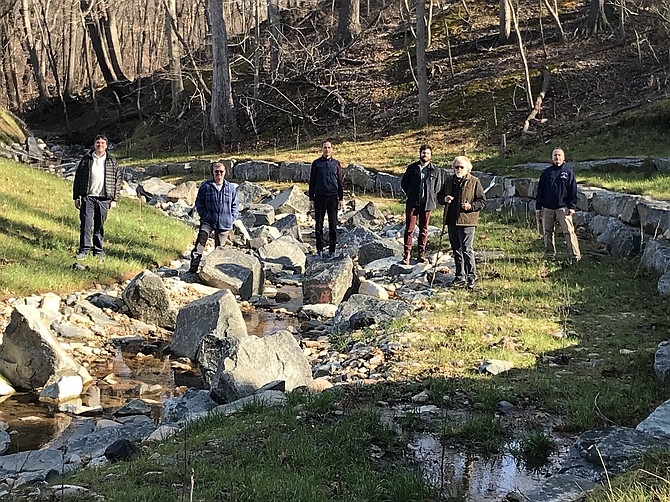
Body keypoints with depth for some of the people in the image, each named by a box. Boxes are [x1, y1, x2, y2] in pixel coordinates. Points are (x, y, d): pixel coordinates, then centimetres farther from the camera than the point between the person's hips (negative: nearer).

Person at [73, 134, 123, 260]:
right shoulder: (86, 159, 5)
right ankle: (84, 250, -2)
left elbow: (118, 180, 8)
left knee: (100, 226, 7)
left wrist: (114, 199, 2)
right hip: (88, 197, -1)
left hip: (104, 199, 1)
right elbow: (77, 178, 8)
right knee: (86, 224, -7)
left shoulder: (112, 162, 6)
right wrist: (76, 197, 5)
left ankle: (98, 251, 16)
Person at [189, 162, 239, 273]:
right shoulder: (205, 186, 0)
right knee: (200, 242, -19)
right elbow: (199, 203, 7)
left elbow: (235, 205, 14)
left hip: (224, 223, 2)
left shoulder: (230, 188, 5)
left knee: (220, 246, 9)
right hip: (208, 221, -2)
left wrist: (231, 218, 3)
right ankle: (193, 268, -22)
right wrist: (204, 215, -4)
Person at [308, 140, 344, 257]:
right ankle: (319, 249, 10)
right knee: (318, 224, 2)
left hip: (333, 197, 1)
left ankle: (332, 249, 8)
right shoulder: (316, 163, 5)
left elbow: (340, 182, 10)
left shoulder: (336, 163, 8)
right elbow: (312, 182, 6)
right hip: (319, 197, 0)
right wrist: (311, 199, 1)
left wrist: (341, 199, 4)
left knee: (333, 225, 2)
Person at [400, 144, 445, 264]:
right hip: (412, 203, 0)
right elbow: (404, 183, 12)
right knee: (409, 229, -3)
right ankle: (407, 254, 1)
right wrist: (411, 195, 7)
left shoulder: (436, 171, 6)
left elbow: (437, 188, 11)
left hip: (427, 204, 0)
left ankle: (421, 253, 14)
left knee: (424, 229, 7)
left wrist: (432, 199, 2)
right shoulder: (412, 168, 6)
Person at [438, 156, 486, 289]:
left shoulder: (474, 182, -2)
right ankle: (460, 276, 21)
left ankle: (471, 276, -2)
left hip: (466, 221, -6)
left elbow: (482, 200, -1)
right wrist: (444, 199, -1)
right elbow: (440, 195, 22)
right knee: (456, 249, 12)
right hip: (452, 220, 6)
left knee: (467, 249, -9)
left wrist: (471, 206, -18)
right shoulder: (449, 181, 14)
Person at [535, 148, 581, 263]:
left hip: (563, 208, -3)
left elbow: (573, 191, 4)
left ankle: (575, 255, -8)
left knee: (568, 231, -9)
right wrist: (538, 207, 7)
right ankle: (550, 254, 17)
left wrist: (572, 207, -4)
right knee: (548, 232, 6)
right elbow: (540, 190, 12)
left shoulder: (568, 172, 5)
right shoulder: (546, 172, 11)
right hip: (547, 208, 3)